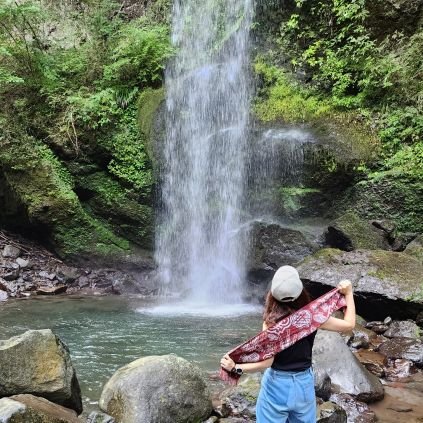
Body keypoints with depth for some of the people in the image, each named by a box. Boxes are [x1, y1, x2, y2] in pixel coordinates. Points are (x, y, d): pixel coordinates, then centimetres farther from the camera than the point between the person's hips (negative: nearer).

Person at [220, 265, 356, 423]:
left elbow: (267, 361, -19)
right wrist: (349, 293, 5)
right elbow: (349, 325, -2)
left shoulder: (272, 320, -17)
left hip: (277, 383, -3)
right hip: (304, 383, 3)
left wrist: (235, 367, -12)